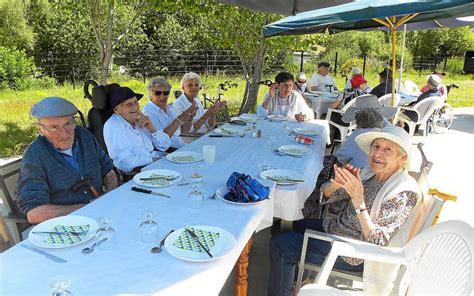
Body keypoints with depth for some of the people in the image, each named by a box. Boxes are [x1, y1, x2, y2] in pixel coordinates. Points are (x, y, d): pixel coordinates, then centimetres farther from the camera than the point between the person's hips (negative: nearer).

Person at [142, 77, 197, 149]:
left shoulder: (169, 108, 14)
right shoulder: (148, 112, -12)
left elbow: (183, 131, 15)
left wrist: (190, 116, -1)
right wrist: (179, 120, -22)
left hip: (181, 148, 8)